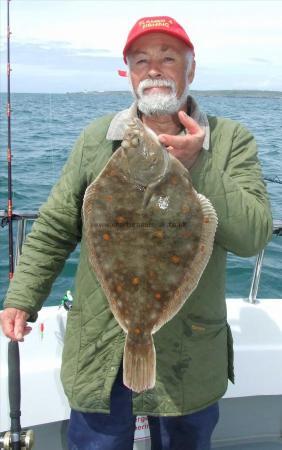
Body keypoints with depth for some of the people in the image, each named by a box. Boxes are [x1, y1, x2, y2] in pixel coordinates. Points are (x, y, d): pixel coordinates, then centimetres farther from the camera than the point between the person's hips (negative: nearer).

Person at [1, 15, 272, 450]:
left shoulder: (231, 140, -4)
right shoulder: (96, 137, 2)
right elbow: (54, 228, 4)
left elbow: (253, 235, -16)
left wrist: (198, 166, -25)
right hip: (98, 354, 1)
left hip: (189, 358, 0)